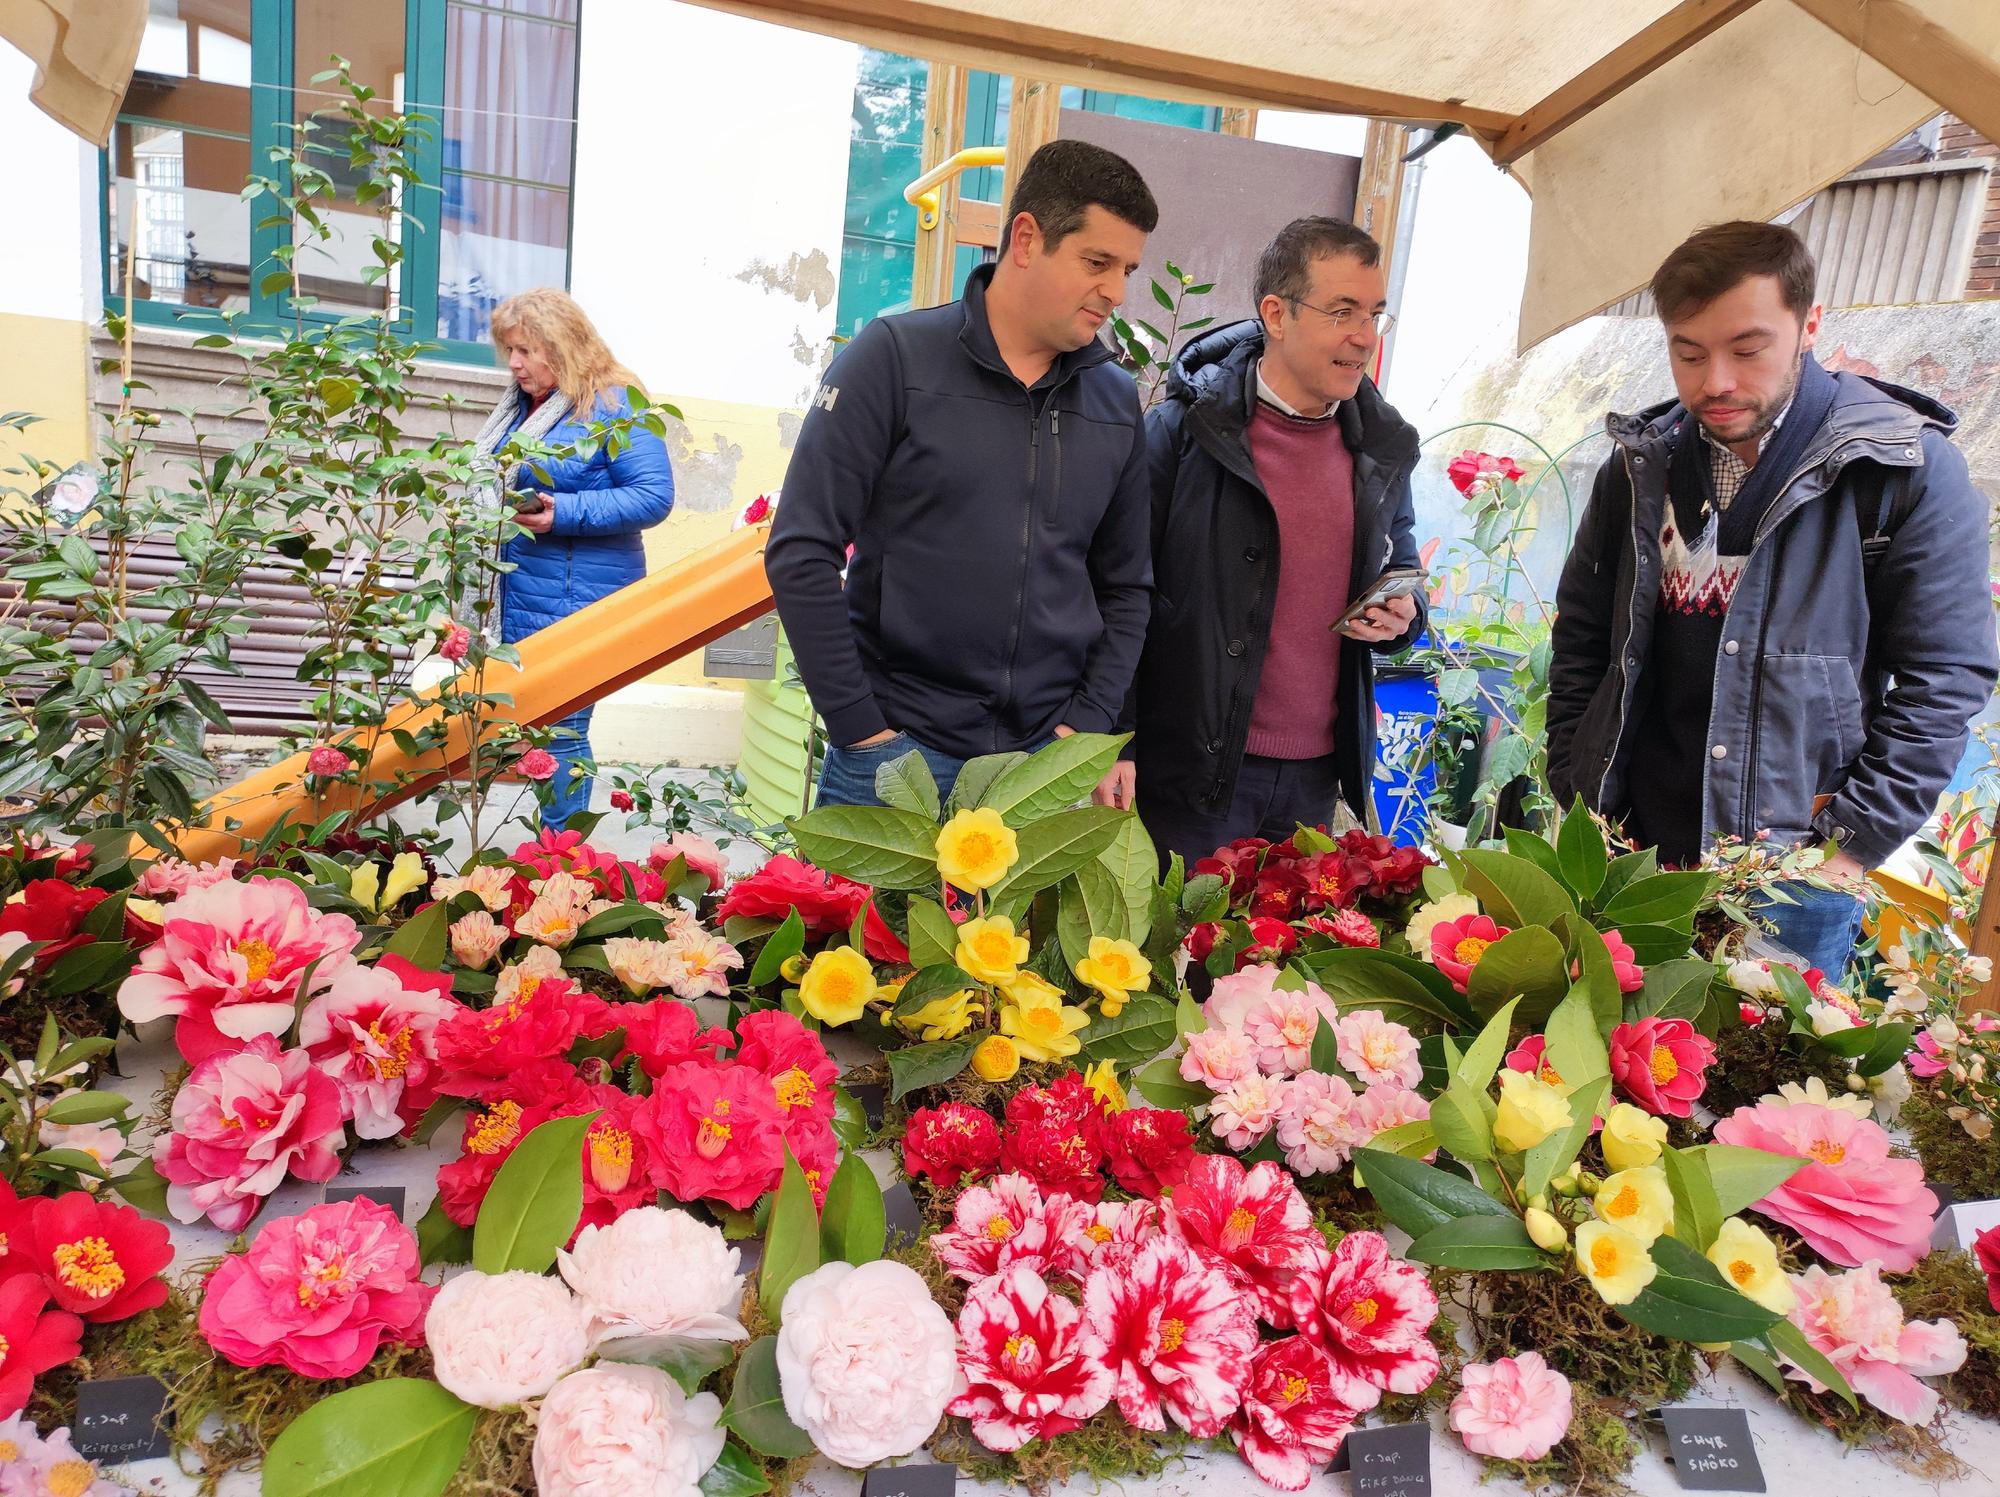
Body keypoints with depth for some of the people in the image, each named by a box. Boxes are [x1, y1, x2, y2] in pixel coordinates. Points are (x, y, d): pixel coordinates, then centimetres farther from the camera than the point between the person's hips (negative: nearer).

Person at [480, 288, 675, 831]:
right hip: (521, 588, 9)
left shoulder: (614, 406, -11)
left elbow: (655, 496, -18)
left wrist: (563, 512, -24)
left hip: (579, 598, -9)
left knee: (561, 729, -5)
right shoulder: (522, 403, 14)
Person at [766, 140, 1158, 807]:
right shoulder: (895, 356, -5)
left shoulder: (1116, 399, 8)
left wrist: (1088, 725, 0)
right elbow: (801, 551, -9)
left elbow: (1125, 588, 13)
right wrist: (858, 726, -11)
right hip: (897, 748, -3)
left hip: (1049, 756, 4)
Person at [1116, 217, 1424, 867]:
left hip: (1317, 778, 5)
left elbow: (1400, 566, 24)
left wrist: (1402, 617, 0)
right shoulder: (1183, 428, -7)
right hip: (1188, 770, -5)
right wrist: (1113, 743, -12)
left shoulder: (1384, 448, 9)